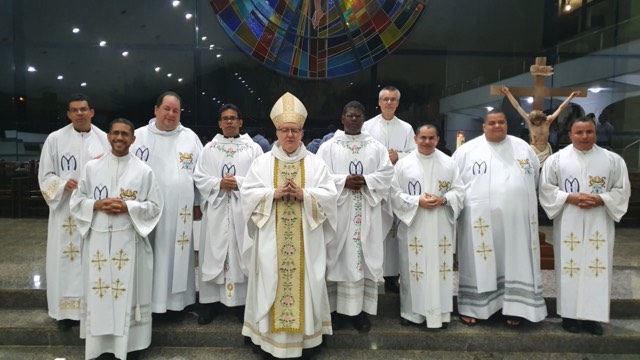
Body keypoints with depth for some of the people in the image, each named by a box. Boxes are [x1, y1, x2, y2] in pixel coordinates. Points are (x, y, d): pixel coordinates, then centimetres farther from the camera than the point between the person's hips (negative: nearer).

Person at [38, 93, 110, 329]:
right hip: (66, 210, -1)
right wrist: (63, 184, -17)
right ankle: (67, 310, 15)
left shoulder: (105, 139, 4)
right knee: (66, 260, 2)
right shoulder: (55, 139, 1)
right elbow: (45, 176, 2)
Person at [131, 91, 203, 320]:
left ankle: (174, 301, 18)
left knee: (175, 256, 7)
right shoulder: (139, 136, 2)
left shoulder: (190, 138, 4)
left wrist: (198, 204, 5)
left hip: (179, 211, 1)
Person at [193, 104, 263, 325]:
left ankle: (242, 300, 11)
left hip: (243, 209, -1)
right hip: (216, 209, 2)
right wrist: (219, 183, -11)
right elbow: (199, 178, 4)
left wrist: (239, 183, -14)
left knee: (241, 252, 2)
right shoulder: (209, 148, 10)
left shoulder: (253, 148, 5)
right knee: (213, 252, 3)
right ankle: (211, 300, 11)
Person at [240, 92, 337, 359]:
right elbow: (247, 193, -2)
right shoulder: (262, 162, 4)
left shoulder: (315, 163, 4)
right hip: (271, 238, 0)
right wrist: (274, 193, -16)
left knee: (305, 282, 5)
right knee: (272, 282, 5)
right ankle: (270, 334, 18)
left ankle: (307, 333, 19)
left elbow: (329, 195, -3)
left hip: (305, 238, 0)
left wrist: (304, 194, -17)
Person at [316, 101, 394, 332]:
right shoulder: (328, 146, 4)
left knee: (365, 257, 2)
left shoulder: (376, 147, 10)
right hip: (338, 211, -1)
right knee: (339, 258, 1)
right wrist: (343, 181, -17)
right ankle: (337, 308, 11)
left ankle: (362, 309, 11)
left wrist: (366, 180, -13)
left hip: (367, 213, 2)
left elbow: (387, 173, 2)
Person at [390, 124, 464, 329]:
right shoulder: (403, 164, 0)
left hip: (441, 227, 1)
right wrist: (417, 201, -15)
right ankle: (411, 312, 16)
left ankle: (440, 312, 16)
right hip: (413, 225, -1)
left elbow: (459, 191, 5)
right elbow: (395, 194, -2)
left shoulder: (449, 163, 5)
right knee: (413, 268, 3)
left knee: (439, 267, 5)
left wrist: (443, 200, -14)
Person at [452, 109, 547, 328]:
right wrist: (465, 201, -2)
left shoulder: (522, 147, 10)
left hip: (516, 220, 3)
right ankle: (472, 307, 11)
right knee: (479, 266, 2)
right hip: (480, 220, -3)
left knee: (515, 266, 6)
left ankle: (513, 308, 16)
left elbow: (537, 177, 17)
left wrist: (522, 198, 11)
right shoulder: (467, 150, 1)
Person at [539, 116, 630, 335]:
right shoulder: (556, 159, 0)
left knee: (598, 267, 2)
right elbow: (546, 188, 0)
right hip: (568, 224, -1)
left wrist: (601, 200, -13)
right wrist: (570, 198, -14)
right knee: (569, 267, 3)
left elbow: (622, 190, 5)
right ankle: (569, 314, 14)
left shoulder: (613, 160, 4)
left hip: (599, 224, 1)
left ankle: (593, 316, 12)